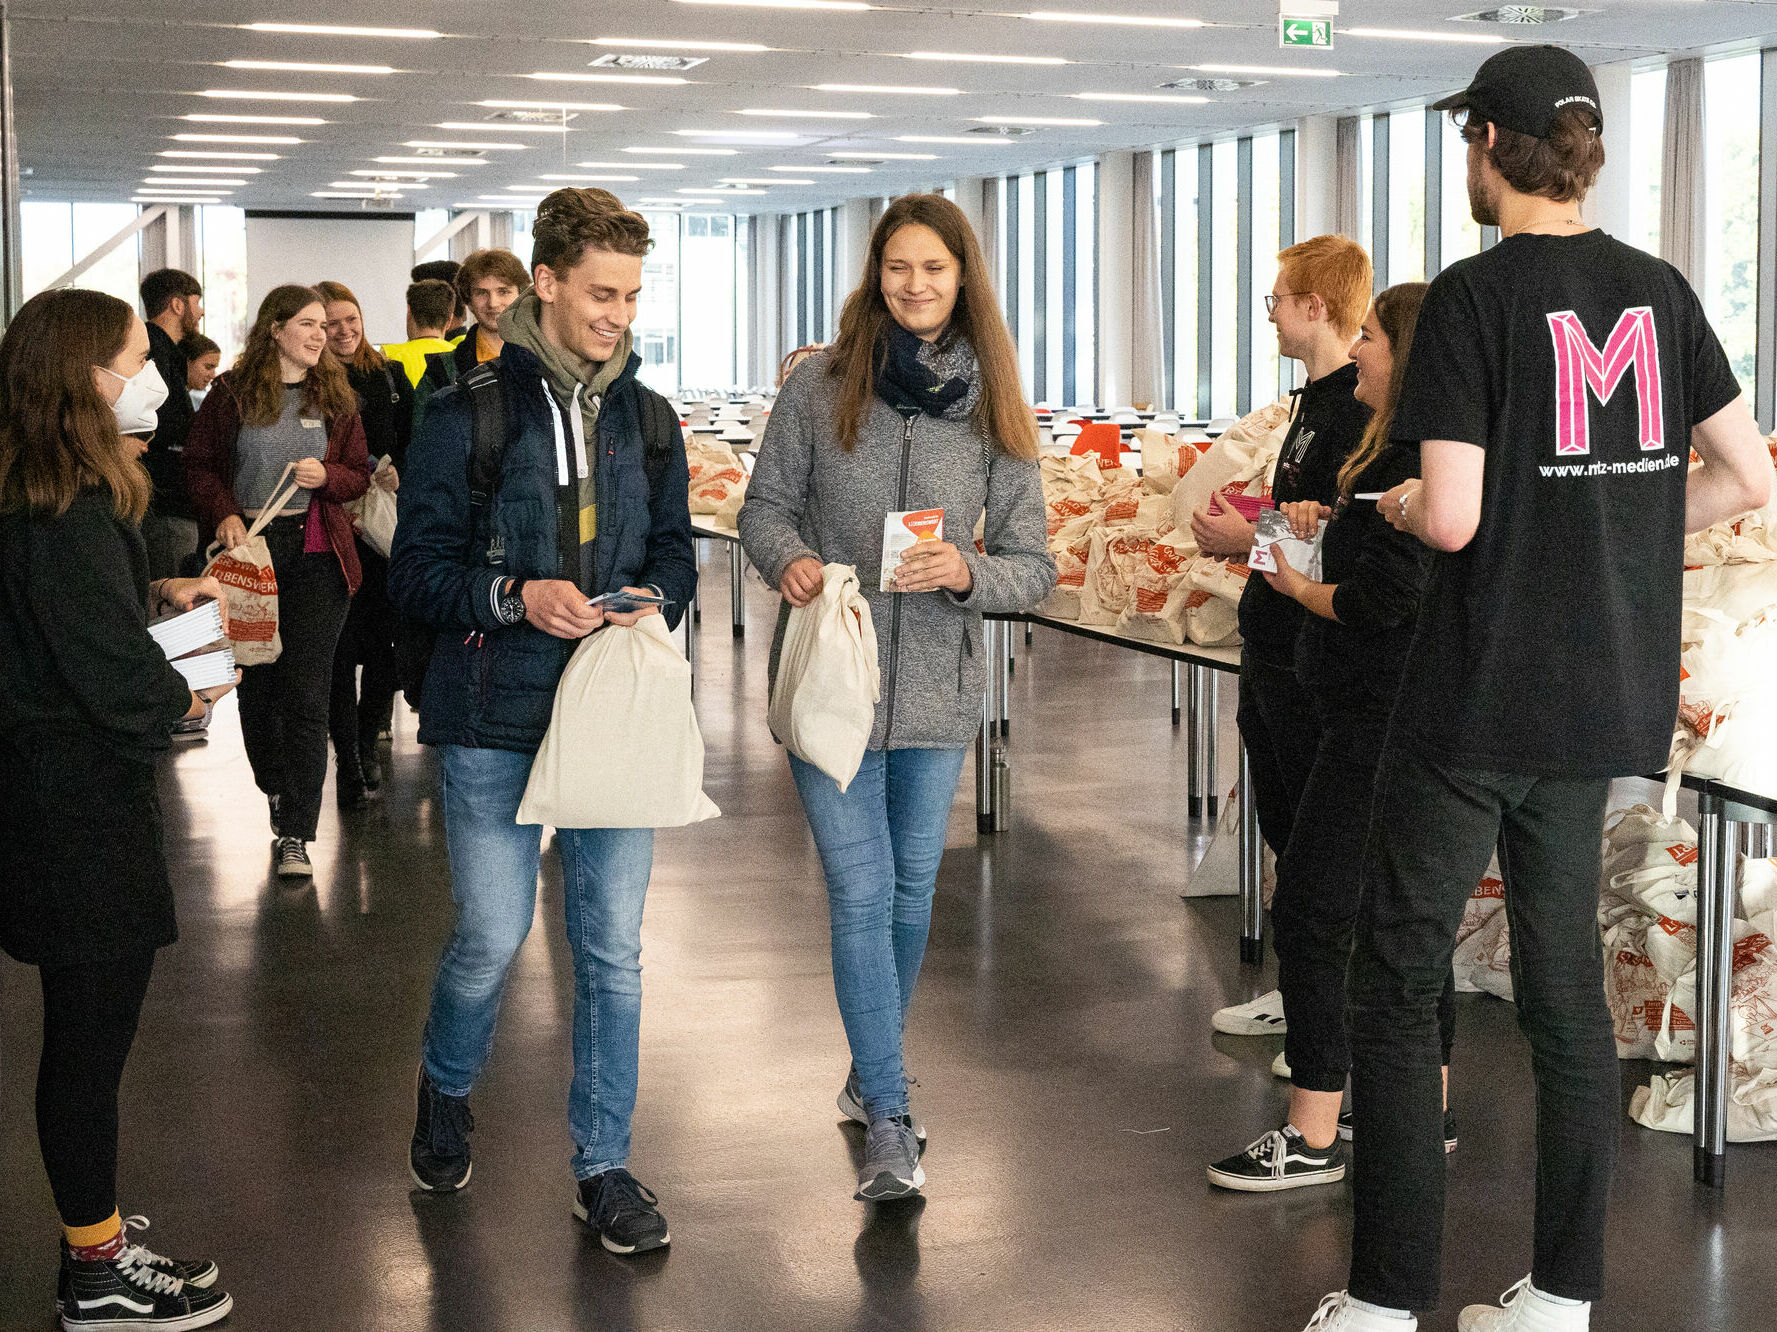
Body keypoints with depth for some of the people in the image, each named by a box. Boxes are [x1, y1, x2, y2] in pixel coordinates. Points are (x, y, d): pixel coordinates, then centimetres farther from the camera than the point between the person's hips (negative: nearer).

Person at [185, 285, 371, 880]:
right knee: (256, 681, 10)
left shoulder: (336, 395, 7)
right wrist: (224, 515, -11)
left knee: (305, 692, -6)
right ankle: (275, 787, 36)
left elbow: (359, 473, 12)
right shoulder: (232, 391, 2)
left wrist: (326, 477, -9)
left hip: (316, 552, 0)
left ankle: (293, 833, -3)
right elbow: (199, 464, 5)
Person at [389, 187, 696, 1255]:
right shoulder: (469, 415, -3)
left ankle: (605, 1165, 18)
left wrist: (653, 598, -5)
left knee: (614, 947, 5)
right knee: (493, 936, 2)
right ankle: (446, 1090, 34)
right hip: (495, 720, -3)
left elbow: (677, 554, 17)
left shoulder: (649, 418, 9)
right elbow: (417, 569, -3)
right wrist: (515, 597, -19)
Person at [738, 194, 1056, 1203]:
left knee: (911, 888, 14)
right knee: (860, 891, -6)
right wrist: (789, 560, -16)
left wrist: (967, 572, -19)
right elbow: (766, 505, 6)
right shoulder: (821, 385, -1)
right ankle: (890, 1120, -2)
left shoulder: (995, 409, 2)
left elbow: (1035, 567, 2)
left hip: (939, 683, 2)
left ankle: (872, 1074, 35)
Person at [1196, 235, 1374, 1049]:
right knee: (1283, 825, 17)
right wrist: (1240, 529, 9)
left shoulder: (1356, 406, -18)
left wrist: (1249, 541, -15)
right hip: (1270, 648, 10)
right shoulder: (1314, 399, 15)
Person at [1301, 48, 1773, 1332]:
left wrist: (1405, 504, 2)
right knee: (1565, 974, 14)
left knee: (1398, 981, 4)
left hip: (1473, 701, -6)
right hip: (1603, 696, 6)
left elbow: (1453, 516, -19)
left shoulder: (1476, 294, -13)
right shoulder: (1657, 289, 5)